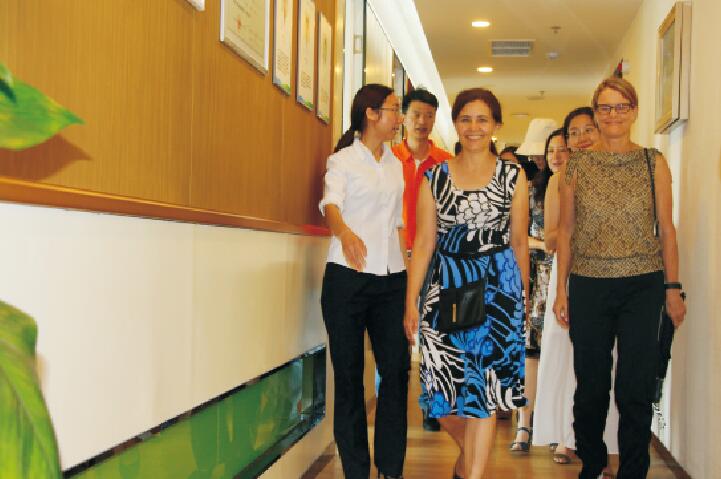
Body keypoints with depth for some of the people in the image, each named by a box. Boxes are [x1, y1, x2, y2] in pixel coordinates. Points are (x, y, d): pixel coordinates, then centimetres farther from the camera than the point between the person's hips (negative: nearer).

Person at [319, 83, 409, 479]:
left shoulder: (395, 165, 17)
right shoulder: (343, 160, 1)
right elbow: (331, 203, -17)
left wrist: (407, 269, 12)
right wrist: (345, 232, -38)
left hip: (390, 281, 5)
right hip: (348, 278, -4)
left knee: (397, 369, -1)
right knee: (348, 374, 0)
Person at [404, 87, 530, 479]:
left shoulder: (513, 177, 5)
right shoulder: (435, 178, 6)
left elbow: (519, 242, 9)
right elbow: (423, 243, 4)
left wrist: (524, 298, 11)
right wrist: (411, 302, -1)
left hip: (497, 285, -1)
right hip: (445, 285, 1)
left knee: (483, 388, -2)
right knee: (442, 388, 3)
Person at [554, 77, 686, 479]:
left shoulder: (654, 163, 3)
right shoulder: (577, 166, 4)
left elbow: (666, 228, 5)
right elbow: (566, 231, 7)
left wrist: (673, 288, 1)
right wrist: (561, 290, 4)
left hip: (642, 287, -1)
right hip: (589, 287, 1)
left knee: (636, 389, 1)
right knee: (591, 385, 9)